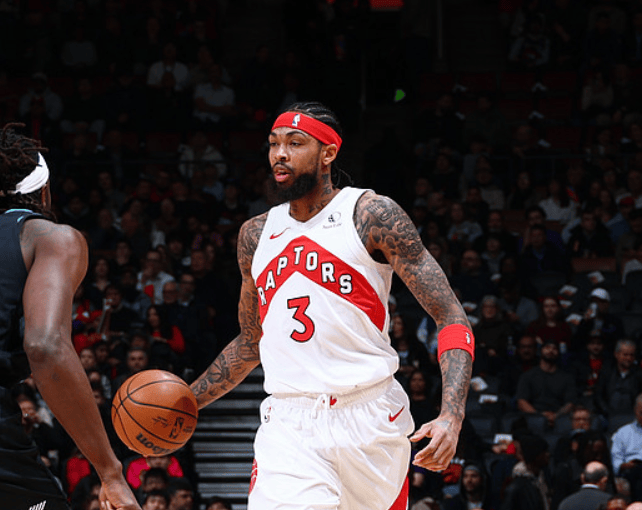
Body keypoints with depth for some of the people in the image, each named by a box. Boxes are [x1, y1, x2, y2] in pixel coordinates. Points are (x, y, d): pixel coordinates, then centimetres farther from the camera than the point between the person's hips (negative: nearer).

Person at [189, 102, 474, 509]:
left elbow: (452, 318, -5)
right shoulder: (256, 235, 13)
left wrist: (451, 417, -20)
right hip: (288, 426, 2)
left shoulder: (372, 216, -2)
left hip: (370, 418, -2)